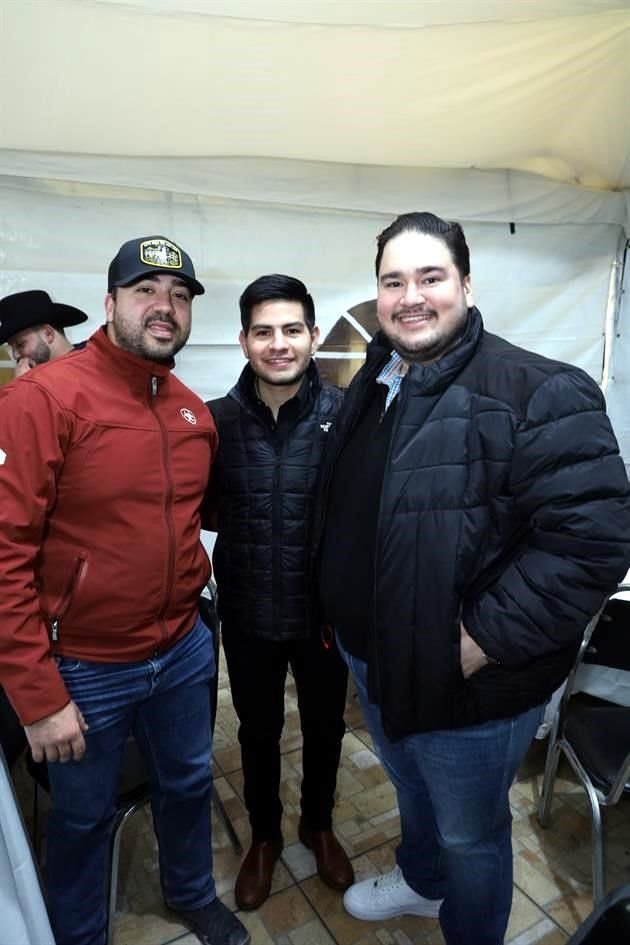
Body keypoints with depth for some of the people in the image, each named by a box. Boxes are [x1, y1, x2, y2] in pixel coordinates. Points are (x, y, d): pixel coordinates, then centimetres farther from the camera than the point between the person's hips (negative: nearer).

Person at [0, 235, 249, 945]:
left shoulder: (194, 410, 1)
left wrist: (192, 577, 8)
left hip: (183, 651, 5)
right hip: (83, 667, -5)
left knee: (188, 784, 25)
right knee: (83, 817, 20)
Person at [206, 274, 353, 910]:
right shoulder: (217, 419, -7)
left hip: (325, 611, -1)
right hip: (247, 615, 1)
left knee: (324, 725, 22)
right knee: (258, 731, 22)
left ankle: (318, 824, 53)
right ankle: (264, 835, 51)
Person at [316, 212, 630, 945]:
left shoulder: (539, 393, -21)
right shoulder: (370, 387, 4)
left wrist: (482, 641, -24)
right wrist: (342, 618, 10)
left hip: (465, 683, -7)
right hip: (371, 659, 7)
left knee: (468, 832, 19)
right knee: (411, 792, 32)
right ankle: (420, 881, 63)